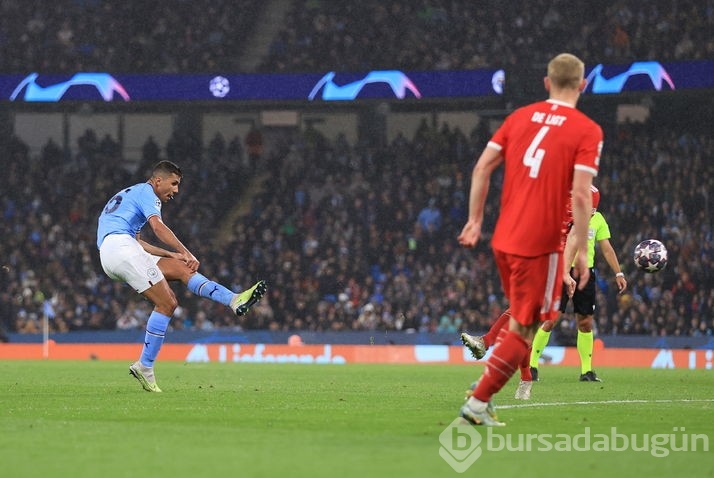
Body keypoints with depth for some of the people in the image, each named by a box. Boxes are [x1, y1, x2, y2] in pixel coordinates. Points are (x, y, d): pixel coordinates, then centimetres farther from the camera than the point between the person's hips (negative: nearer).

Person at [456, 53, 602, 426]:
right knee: (526, 328, 2)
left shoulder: (520, 116, 9)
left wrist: (475, 220, 13)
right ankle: (477, 402, -3)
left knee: (521, 315, 26)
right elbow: (580, 195, -15)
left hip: (504, 238, 6)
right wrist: (581, 251, -11)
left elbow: (482, 167, 6)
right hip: (541, 244, -6)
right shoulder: (587, 131, -7)